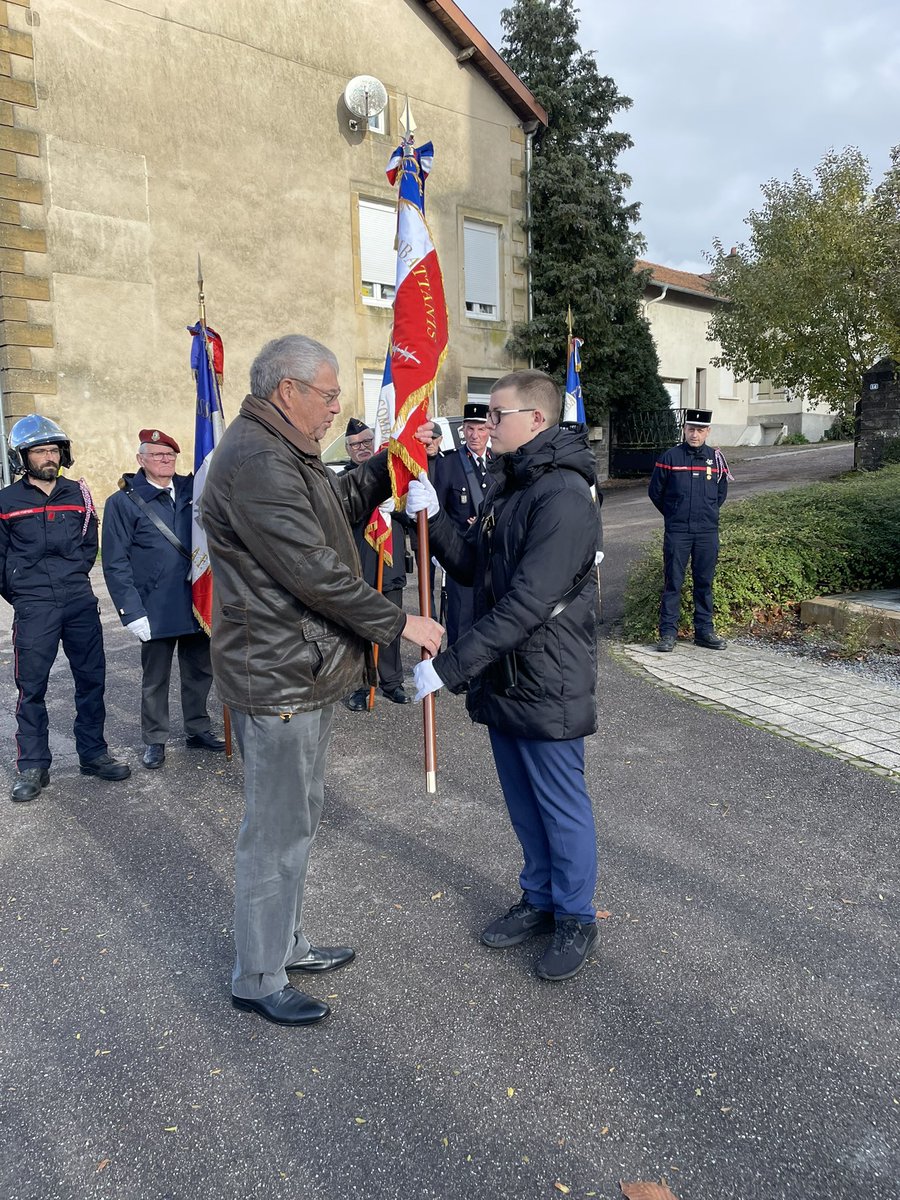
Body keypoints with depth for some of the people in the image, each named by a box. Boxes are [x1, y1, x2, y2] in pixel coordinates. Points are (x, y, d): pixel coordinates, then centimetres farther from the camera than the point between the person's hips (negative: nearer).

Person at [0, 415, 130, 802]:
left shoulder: (78, 494, 8)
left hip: (80, 600, 3)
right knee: (32, 687, 2)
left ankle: (93, 753, 21)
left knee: (92, 679, 8)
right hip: (33, 609, -3)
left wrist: (75, 577, 11)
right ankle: (33, 767, 13)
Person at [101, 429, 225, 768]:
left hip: (198, 602, 4)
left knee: (200, 671, 14)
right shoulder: (123, 502, -5)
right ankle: (154, 741, 27)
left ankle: (197, 730, 32)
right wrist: (132, 611, -13)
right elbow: (115, 563, -7)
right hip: (155, 609, -3)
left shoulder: (192, 490, 5)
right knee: (155, 679, 11)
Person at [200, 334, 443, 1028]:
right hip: (277, 679, -11)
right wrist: (398, 622, -17)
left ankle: (287, 943, 40)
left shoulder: (286, 453, 14)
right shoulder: (256, 462, -21)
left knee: (300, 817, 22)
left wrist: (390, 462, 10)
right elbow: (315, 571, -25)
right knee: (278, 829, 3)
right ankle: (258, 980, 22)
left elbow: (345, 507, 24)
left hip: (306, 670, 11)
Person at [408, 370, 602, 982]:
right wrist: (434, 517, -6)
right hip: (503, 678, 9)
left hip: (549, 685, -8)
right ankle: (541, 898, 40)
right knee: (524, 802, 21)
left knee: (562, 806, 9)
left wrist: (451, 665, -27)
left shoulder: (564, 497, -22)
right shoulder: (506, 485, 10)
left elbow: (527, 604, -28)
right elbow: (472, 568, 10)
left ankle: (576, 918, 30)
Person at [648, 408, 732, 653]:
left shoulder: (716, 458, 7)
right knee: (673, 582, -1)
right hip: (676, 532, -2)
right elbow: (655, 491, 7)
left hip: (708, 532, 3)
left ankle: (704, 630, 17)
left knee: (705, 582, 8)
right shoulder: (670, 457, -1)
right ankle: (668, 633, 5)